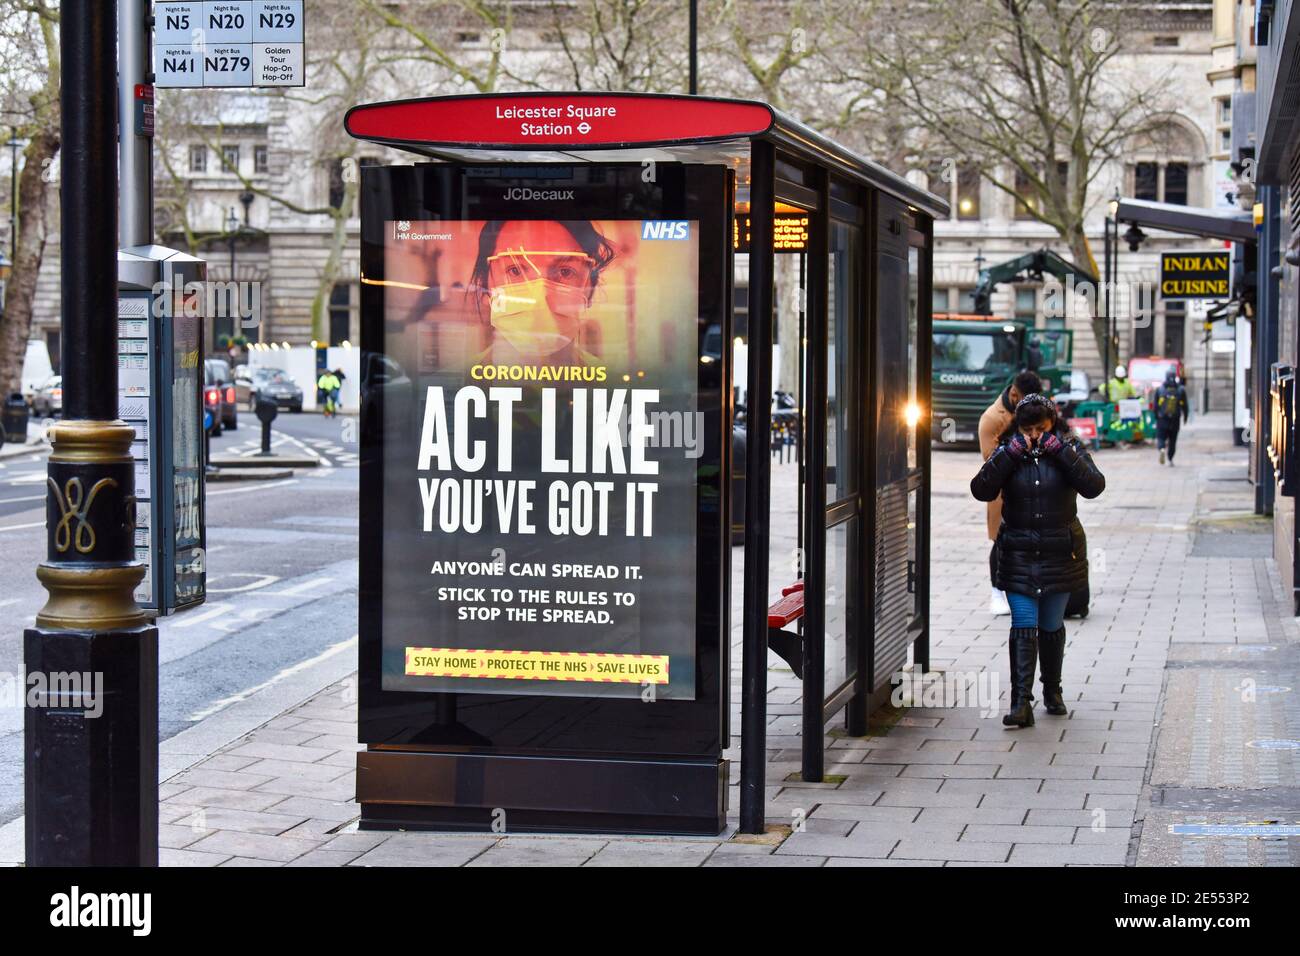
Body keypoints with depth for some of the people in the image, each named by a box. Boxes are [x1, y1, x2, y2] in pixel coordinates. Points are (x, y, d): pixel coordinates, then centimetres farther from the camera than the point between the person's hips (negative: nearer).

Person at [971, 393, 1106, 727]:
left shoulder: (1068, 448, -1)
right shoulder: (1008, 452, 0)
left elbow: (1094, 486, -16)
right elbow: (981, 490, -13)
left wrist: (1061, 451, -20)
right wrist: (1009, 454, -19)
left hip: (1060, 551, 0)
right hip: (1018, 552, 0)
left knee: (1051, 626, 10)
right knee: (1023, 627, -8)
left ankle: (1052, 690, 30)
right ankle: (1021, 703, -12)